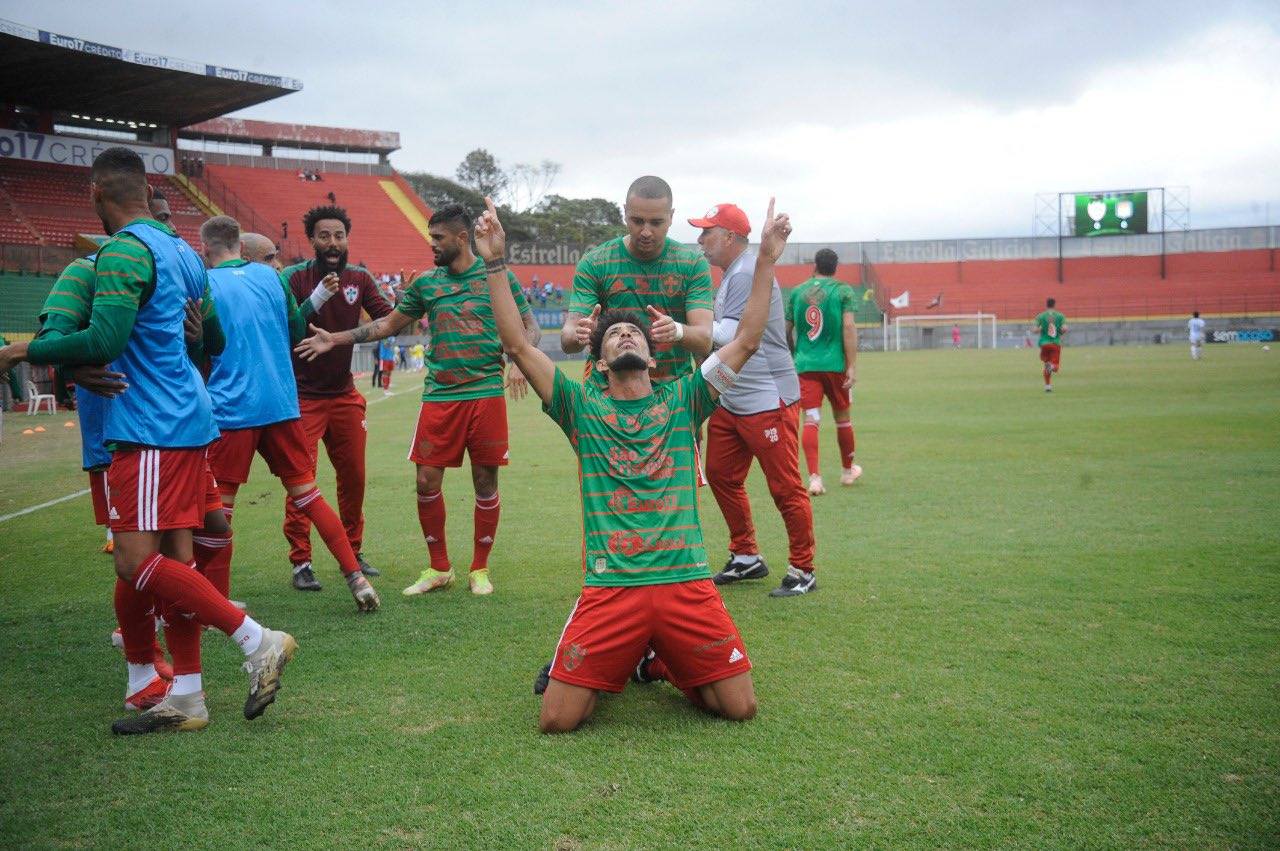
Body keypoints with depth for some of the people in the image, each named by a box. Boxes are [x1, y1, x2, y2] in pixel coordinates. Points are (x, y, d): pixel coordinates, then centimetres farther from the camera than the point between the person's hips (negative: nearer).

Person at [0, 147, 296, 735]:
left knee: (136, 563, -9)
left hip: (149, 427, -9)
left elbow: (104, 340, -22)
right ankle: (184, 700, 13)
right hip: (189, 421, 9)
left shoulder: (123, 251, -13)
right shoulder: (181, 250, 15)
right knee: (172, 557, 9)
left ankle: (257, 641, -8)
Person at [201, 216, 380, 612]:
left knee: (219, 507, 5)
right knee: (307, 493, 11)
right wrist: (317, 299, 29)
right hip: (282, 405, 4)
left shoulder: (203, 285, -3)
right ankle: (356, 577, 7)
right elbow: (296, 331, 17)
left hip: (230, 411, -4)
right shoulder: (271, 276, 9)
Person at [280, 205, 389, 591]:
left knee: (353, 476, 10)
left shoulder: (359, 278, 4)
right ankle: (300, 562, 3)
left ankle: (352, 553, 25)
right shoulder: (294, 277, -11)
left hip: (344, 393, 5)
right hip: (303, 396, -5)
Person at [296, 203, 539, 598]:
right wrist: (334, 339, 14)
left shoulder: (498, 277, 2)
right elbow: (389, 324, 19)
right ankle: (439, 568, 16)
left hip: (486, 393, -3)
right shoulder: (425, 283, 11)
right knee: (427, 481, -1)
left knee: (486, 482, 2)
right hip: (439, 396, 3)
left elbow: (530, 326, 7)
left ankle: (480, 569, 18)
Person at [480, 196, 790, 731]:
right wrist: (495, 265, -3)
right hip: (610, 587, -1)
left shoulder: (682, 401, 11)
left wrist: (766, 260, 1)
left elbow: (746, 342, 5)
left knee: (740, 708, -2)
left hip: (687, 582, 1)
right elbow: (518, 345, 1)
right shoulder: (582, 406, 8)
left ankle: (661, 663, 27)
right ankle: (611, 666, 25)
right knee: (556, 721, -9)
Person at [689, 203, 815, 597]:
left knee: (785, 487, -4)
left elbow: (732, 335, -25)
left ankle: (802, 571, 8)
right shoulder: (729, 276, 16)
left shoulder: (747, 273, -16)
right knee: (721, 475, 14)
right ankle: (746, 558, 27)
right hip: (730, 401, 11)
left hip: (767, 400, -11)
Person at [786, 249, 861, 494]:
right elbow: (849, 327, -11)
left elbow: (786, 331, 10)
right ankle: (848, 470, 32)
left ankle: (814, 477, -17)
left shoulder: (796, 292, 8)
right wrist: (852, 366, -11)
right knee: (842, 417, 16)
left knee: (811, 421, -4)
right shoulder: (843, 290, 0)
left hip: (806, 366, 1)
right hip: (835, 364, -1)